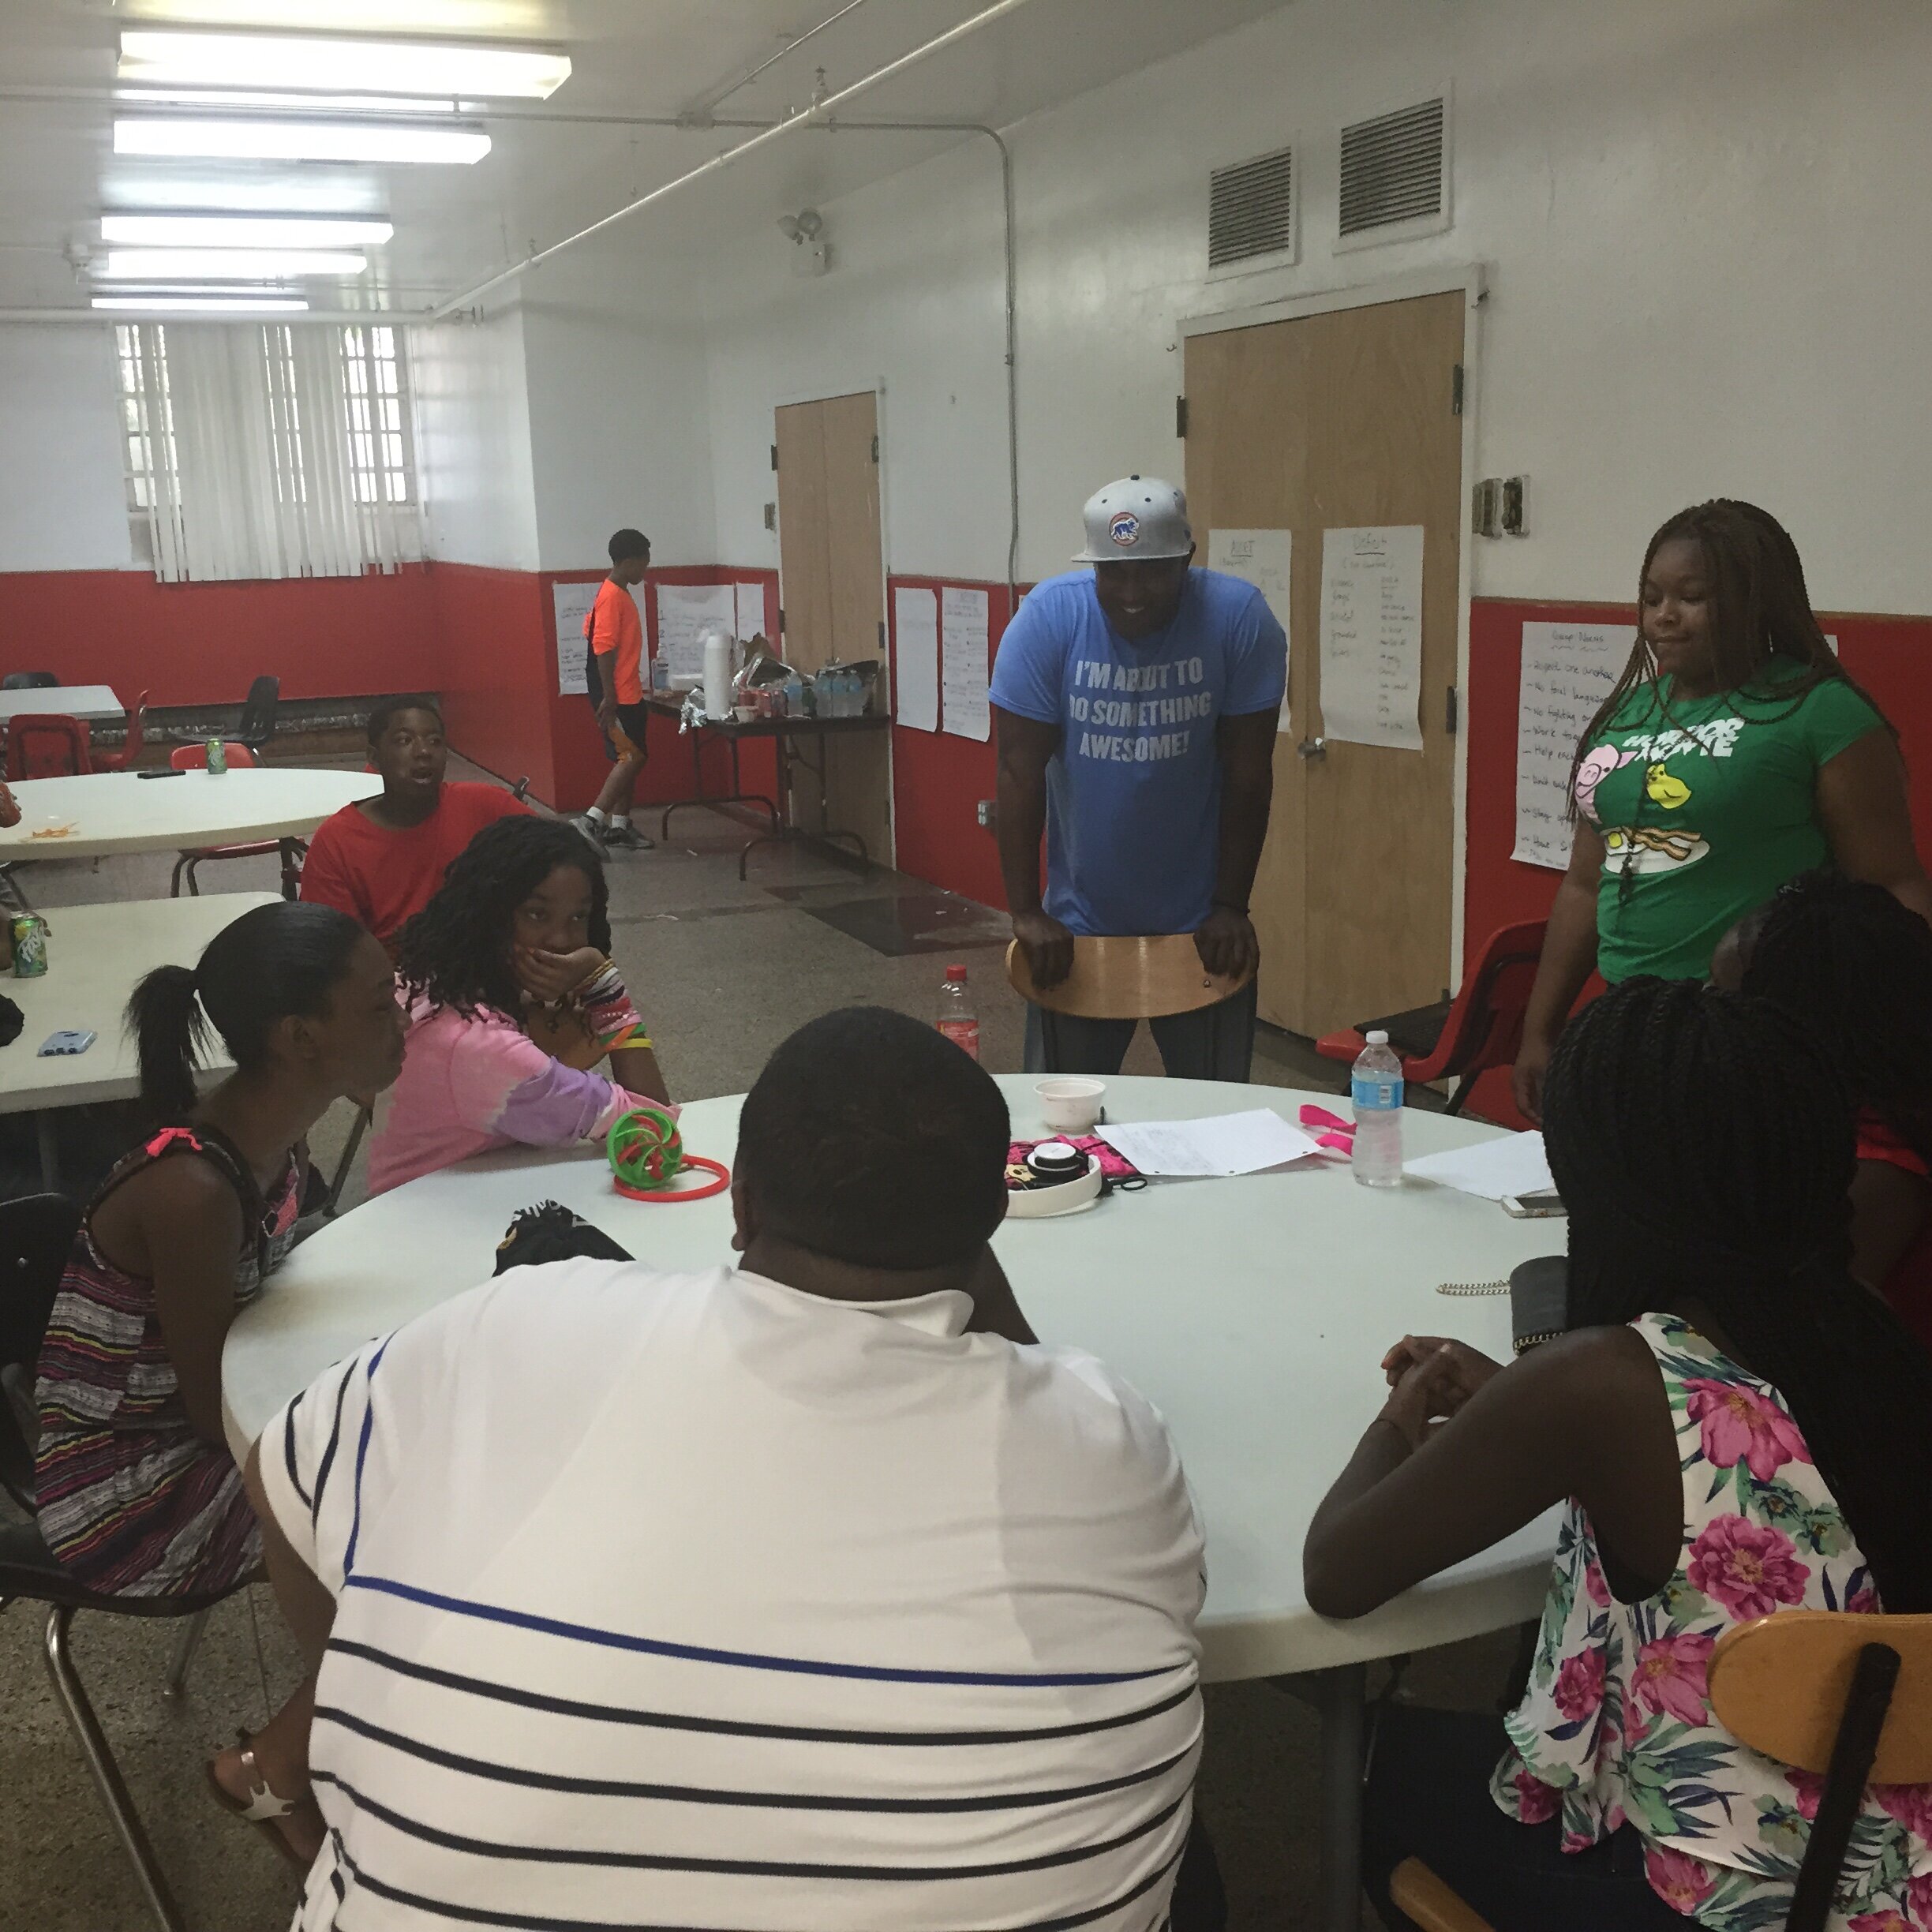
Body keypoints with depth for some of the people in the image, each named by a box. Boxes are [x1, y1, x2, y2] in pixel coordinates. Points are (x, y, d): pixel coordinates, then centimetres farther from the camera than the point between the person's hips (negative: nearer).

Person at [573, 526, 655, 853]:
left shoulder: (621, 594, 14)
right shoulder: (611, 597, -17)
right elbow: (603, 650, -22)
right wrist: (609, 699, -24)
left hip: (629, 695, 10)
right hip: (617, 697, -10)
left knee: (630, 758, 12)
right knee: (632, 758, -11)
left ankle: (619, 825, 17)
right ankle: (591, 821, -12)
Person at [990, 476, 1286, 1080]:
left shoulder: (1239, 617, -13)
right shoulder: (1048, 617, -13)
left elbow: (1248, 775, -8)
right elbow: (1020, 771, -11)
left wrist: (1230, 906, -8)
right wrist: (1025, 913, -14)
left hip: (1199, 923, 0)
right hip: (1080, 924, 0)